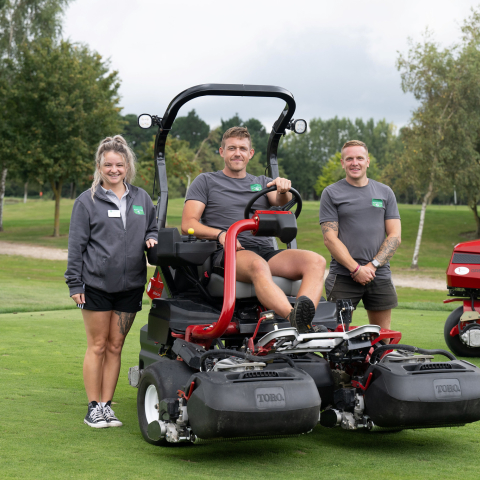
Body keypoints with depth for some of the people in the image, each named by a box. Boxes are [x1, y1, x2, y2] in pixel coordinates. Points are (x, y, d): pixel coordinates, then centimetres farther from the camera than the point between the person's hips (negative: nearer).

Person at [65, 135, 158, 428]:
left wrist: (152, 239, -3)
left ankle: (107, 404, 16)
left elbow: (153, 228, 21)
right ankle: (94, 407, 9)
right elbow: (76, 245, 1)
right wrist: (75, 283, -4)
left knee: (115, 347, 8)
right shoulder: (88, 201, 1)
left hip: (130, 286, 3)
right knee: (98, 346, 1)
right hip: (97, 284, -3)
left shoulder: (141, 198, 10)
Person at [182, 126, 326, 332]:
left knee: (316, 261, -25)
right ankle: (294, 319, -62)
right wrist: (220, 234, -13)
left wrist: (283, 189, -21)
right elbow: (188, 224, 5)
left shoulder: (262, 182, 27)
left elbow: (282, 203, 4)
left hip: (265, 250, 4)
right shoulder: (205, 181, 17)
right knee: (258, 265, -40)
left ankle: (305, 323, -50)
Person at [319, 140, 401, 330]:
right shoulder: (331, 193, 5)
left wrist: (372, 265, -6)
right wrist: (356, 268, -12)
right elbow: (330, 239, -2)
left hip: (380, 276, 3)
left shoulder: (385, 192, 13)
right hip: (343, 277, -3)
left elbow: (395, 236, 8)